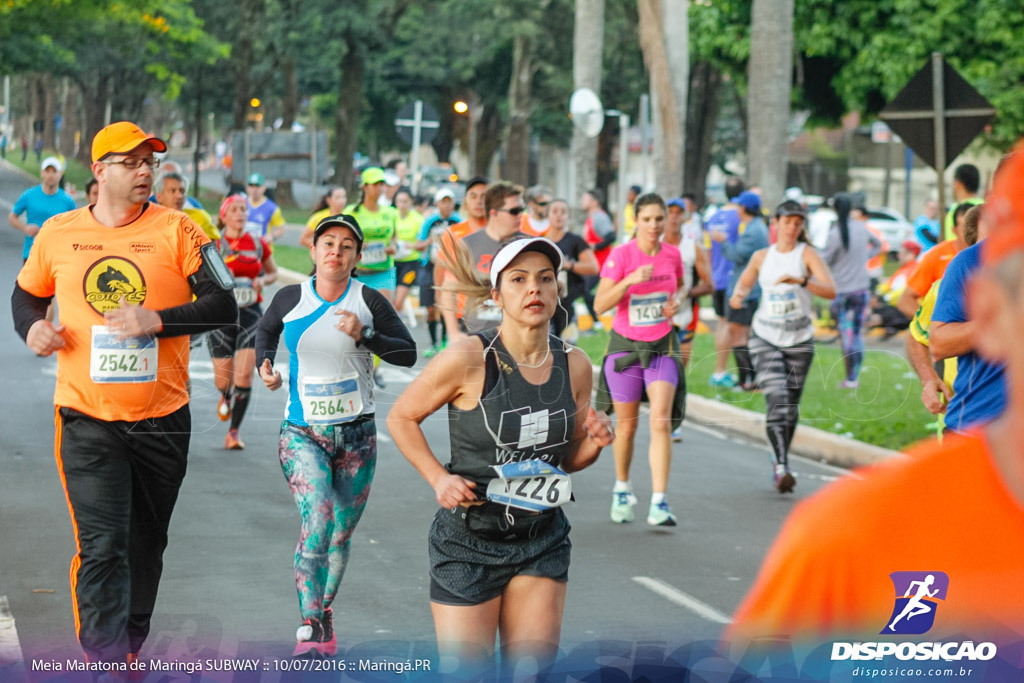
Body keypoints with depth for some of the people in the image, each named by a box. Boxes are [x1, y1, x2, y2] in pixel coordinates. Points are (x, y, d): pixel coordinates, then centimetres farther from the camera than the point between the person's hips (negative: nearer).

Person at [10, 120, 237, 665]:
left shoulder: (176, 230, -2)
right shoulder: (59, 233, 3)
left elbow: (223, 306, -6)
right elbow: (26, 295, 19)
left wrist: (158, 320, -19)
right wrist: (31, 327, -3)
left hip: (162, 419, 1)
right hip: (88, 421, -1)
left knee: (146, 542, 15)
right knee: (101, 546, -12)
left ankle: (130, 645, 36)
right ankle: (105, 660, -13)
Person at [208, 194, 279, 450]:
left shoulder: (259, 244, 5)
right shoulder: (213, 245, -1)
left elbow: (273, 272, 19)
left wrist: (263, 280, -2)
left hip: (251, 313, 1)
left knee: (245, 375, -12)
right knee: (223, 379, 5)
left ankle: (233, 432, -4)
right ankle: (225, 397, 43)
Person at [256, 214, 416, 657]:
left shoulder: (369, 301, -4)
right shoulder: (289, 299, -1)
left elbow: (408, 354, -4)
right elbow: (265, 332, 21)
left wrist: (364, 337, -17)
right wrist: (265, 365, 2)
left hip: (356, 434, 1)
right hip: (302, 433, -1)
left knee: (341, 533, 10)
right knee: (317, 521, -20)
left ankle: (324, 616, 32)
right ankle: (310, 628, -18)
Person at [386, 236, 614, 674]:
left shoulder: (574, 365, 0)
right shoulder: (468, 359, -15)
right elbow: (401, 417, -2)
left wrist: (596, 441, -8)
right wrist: (438, 478, -12)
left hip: (543, 542, 4)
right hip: (469, 540, -4)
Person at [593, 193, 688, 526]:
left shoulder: (672, 254, -1)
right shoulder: (621, 254, -11)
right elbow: (600, 304, -18)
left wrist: (677, 301, -3)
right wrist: (631, 279, -31)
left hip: (662, 346, 2)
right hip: (625, 345, -1)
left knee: (661, 421, -14)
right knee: (626, 425, 8)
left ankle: (659, 503, -16)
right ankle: (622, 490, 33)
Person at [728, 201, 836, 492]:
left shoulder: (807, 253, -3)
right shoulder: (762, 256, 6)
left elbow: (830, 290, -15)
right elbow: (744, 283, 21)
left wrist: (801, 281, -32)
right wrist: (737, 295, -3)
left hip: (800, 340, 0)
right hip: (765, 338, 0)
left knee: (791, 407, 7)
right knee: (776, 399, -17)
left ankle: (779, 461, 28)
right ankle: (782, 466, -24)